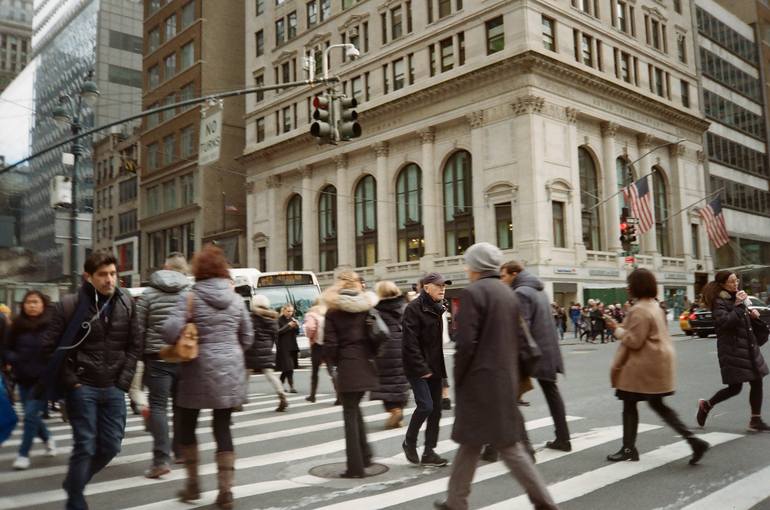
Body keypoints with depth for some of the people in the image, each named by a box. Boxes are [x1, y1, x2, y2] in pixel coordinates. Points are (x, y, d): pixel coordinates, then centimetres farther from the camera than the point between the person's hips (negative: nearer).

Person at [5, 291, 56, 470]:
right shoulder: (17, 325, 2)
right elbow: (7, 349, 9)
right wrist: (14, 360, -9)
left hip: (44, 379, -5)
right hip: (23, 379, 5)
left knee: (30, 415, -7)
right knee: (32, 415, 15)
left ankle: (23, 454, 7)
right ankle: (48, 438, 40)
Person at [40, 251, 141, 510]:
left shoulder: (126, 304, 1)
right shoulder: (70, 305, -9)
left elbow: (134, 346, 8)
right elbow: (50, 347, -5)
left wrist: (124, 380, 0)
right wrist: (70, 381, -9)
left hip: (113, 389, 4)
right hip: (82, 388, -4)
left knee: (111, 446, 10)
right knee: (85, 447, -1)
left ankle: (75, 482, 37)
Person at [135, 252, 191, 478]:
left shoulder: (149, 293, 0)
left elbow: (139, 329, -1)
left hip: (157, 357, -2)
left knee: (158, 406, 1)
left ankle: (161, 458, -9)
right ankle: (180, 451, 28)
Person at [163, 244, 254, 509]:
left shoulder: (191, 297, -8)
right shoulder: (236, 299, 5)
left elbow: (170, 331, -17)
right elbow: (247, 337, 11)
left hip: (200, 370, -3)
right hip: (231, 370, 4)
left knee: (187, 425, 16)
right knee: (223, 428, 8)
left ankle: (193, 484, 24)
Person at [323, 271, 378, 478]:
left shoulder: (333, 312, -3)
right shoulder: (366, 307, 4)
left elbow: (330, 345, -7)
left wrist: (336, 361, 8)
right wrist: (370, 355, 11)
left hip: (347, 366, -4)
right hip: (366, 365, 4)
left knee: (350, 414, 3)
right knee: (355, 408, 21)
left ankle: (355, 466, 5)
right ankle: (365, 455, 21)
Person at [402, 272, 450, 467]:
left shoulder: (437, 309, 14)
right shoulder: (414, 308, -12)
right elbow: (410, 342, -18)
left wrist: (440, 369, 14)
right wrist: (421, 368, -20)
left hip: (434, 368, 8)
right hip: (418, 369, -8)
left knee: (436, 409, 6)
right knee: (425, 405, -15)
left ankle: (429, 452, 15)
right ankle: (409, 442, 8)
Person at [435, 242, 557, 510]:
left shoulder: (472, 293, -14)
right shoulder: (509, 294, 9)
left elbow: (466, 343, -19)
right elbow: (516, 338, 12)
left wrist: (458, 379, -7)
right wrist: (509, 372, 18)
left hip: (479, 381, -8)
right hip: (505, 379, 8)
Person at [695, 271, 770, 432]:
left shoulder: (736, 297, 12)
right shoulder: (719, 302, -13)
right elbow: (724, 322, -27)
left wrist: (751, 314, 6)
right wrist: (738, 305, -26)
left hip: (748, 346, 8)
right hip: (732, 349, -8)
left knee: (757, 382, 5)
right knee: (735, 387, -1)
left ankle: (756, 420, 14)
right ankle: (706, 405, 21)